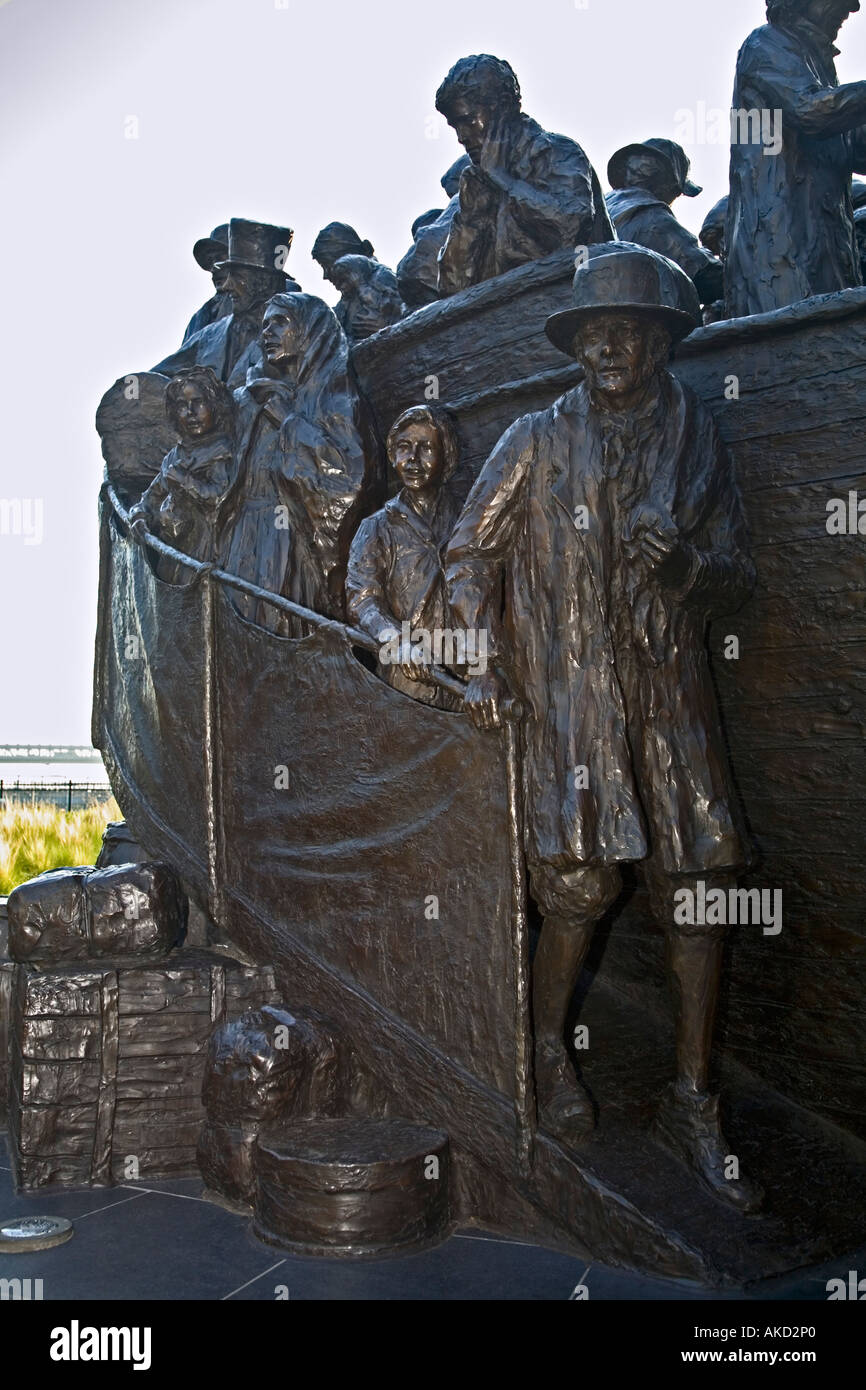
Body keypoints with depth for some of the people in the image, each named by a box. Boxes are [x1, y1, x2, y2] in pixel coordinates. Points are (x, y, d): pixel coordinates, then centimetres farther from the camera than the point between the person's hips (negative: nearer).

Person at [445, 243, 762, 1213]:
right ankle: (548, 1049, 25)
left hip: (673, 701, 3)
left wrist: (684, 565, -9)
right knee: (581, 891, -4)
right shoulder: (539, 441, 4)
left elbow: (737, 575, 13)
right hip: (570, 700, -3)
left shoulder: (697, 446, 12)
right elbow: (471, 552, 6)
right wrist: (486, 662, -5)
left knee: (699, 890, 0)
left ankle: (692, 1106, 14)